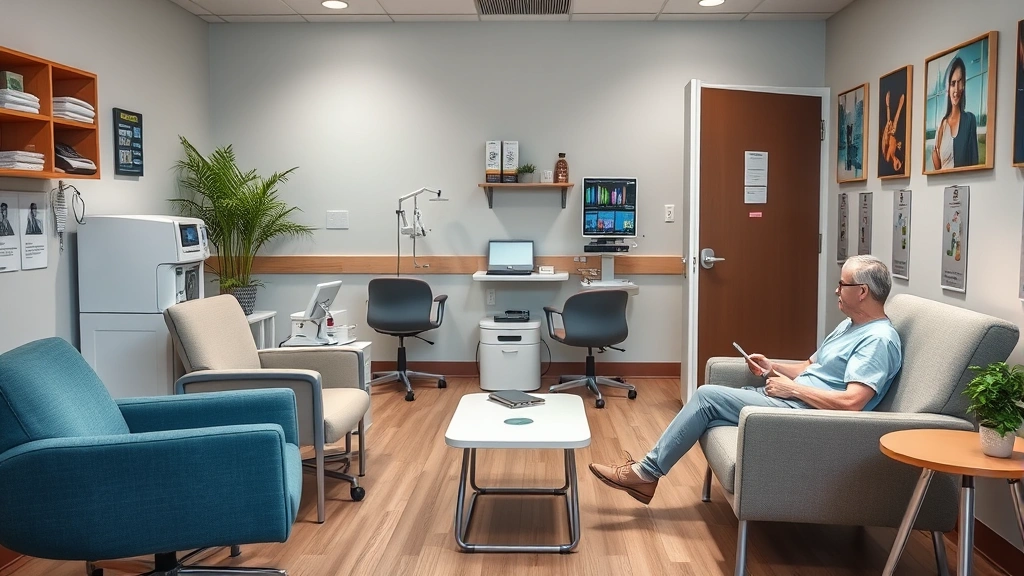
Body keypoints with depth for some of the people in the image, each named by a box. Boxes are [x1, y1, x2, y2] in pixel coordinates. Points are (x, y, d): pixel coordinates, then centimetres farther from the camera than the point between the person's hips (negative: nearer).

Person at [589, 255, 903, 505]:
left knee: (708, 395, -15)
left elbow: (851, 402, -25)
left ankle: (646, 472, -7)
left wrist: (792, 388, -16)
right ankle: (645, 474, -3)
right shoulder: (850, 325, 19)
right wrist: (772, 368, 7)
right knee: (708, 402, -4)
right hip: (790, 399, 10)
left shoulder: (879, 339, -14)